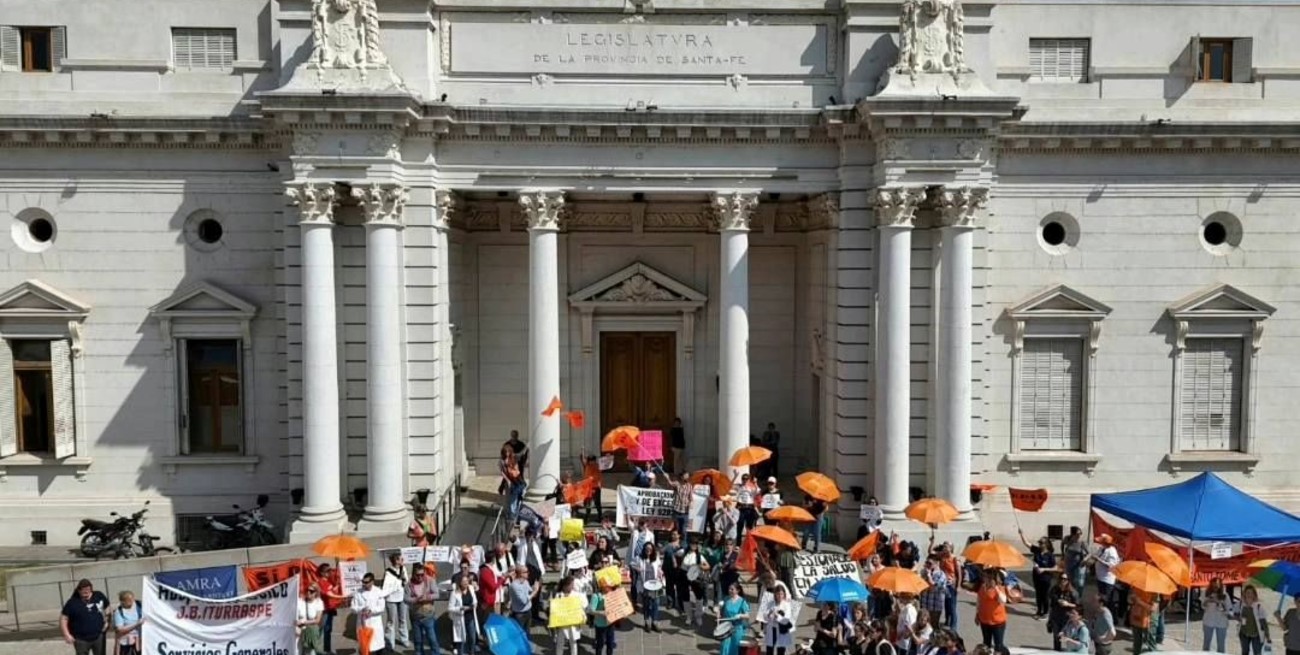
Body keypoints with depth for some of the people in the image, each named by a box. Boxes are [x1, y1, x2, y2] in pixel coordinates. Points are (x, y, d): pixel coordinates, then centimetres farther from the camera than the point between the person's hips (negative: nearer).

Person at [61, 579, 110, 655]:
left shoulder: (99, 596, -6)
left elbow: (106, 607, 13)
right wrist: (67, 635, -15)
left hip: (98, 636, 3)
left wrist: (106, 621, 5)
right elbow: (63, 619, -10)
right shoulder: (72, 603, -16)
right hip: (81, 639, -3)